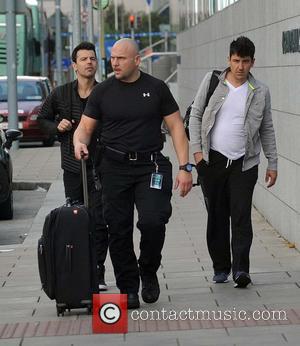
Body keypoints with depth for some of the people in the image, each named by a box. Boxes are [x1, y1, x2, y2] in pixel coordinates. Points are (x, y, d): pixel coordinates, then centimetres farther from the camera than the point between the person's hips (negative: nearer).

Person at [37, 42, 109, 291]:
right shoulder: (60, 95, 5)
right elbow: (42, 119, 18)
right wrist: (57, 127, -2)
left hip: (99, 167, -3)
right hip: (72, 167, 3)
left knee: (99, 222, -8)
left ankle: (97, 274, -5)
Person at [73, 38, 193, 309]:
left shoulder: (156, 89, 4)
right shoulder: (103, 91, 6)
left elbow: (176, 127, 5)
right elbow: (85, 126, 8)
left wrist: (184, 167, -3)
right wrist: (80, 142, -17)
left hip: (151, 166, -2)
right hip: (115, 169, 2)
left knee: (153, 221, -18)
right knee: (119, 230, 1)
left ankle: (148, 271, 9)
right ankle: (128, 289, 13)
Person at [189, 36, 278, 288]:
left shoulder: (260, 92, 4)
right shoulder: (212, 81, 2)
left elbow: (267, 130, 10)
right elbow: (196, 115, 6)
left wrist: (272, 164, 7)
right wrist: (197, 150, -2)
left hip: (244, 163, -1)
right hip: (212, 160, 1)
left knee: (241, 216, -10)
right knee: (217, 216, 7)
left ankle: (240, 268, -13)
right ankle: (221, 267, 18)